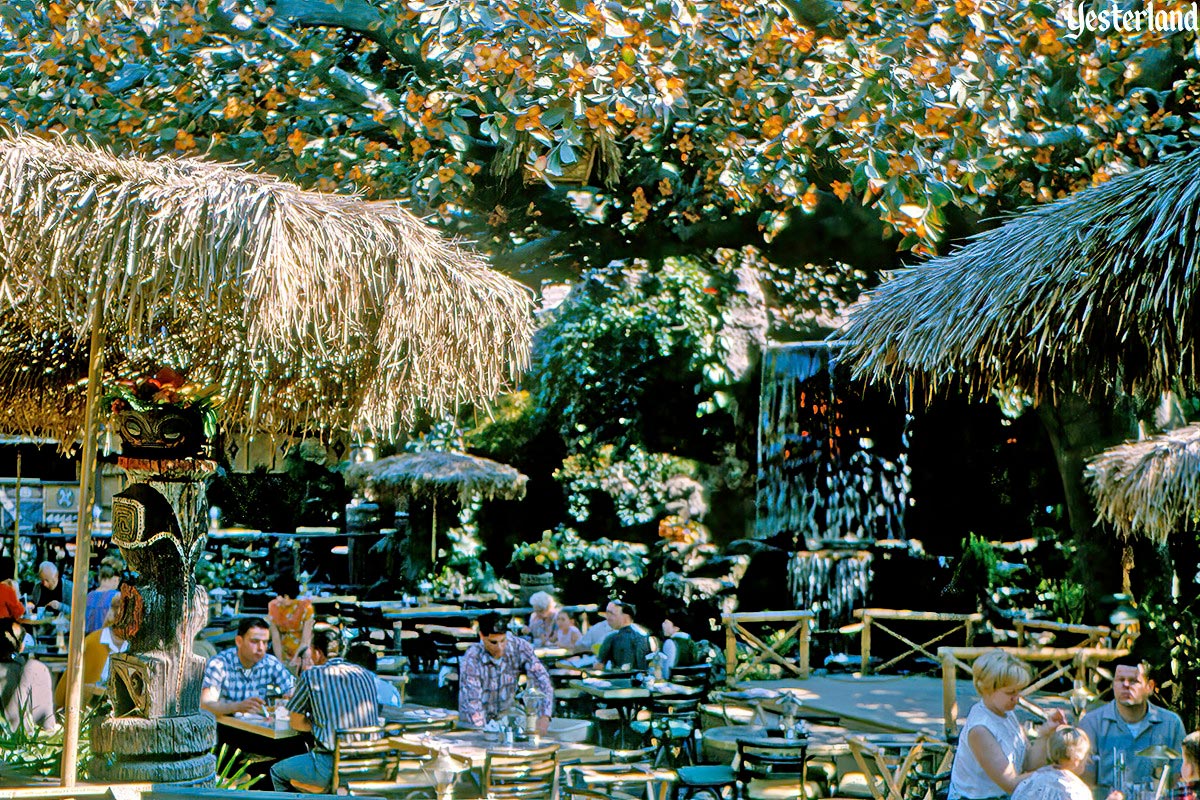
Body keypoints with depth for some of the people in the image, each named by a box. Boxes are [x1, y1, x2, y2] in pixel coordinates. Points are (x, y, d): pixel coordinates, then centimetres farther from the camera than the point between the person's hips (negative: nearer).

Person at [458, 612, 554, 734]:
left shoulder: (520, 647, -15)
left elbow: (542, 680, -17)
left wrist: (544, 717, -31)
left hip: (506, 714, 3)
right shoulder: (472, 659, -23)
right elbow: (472, 702, -27)